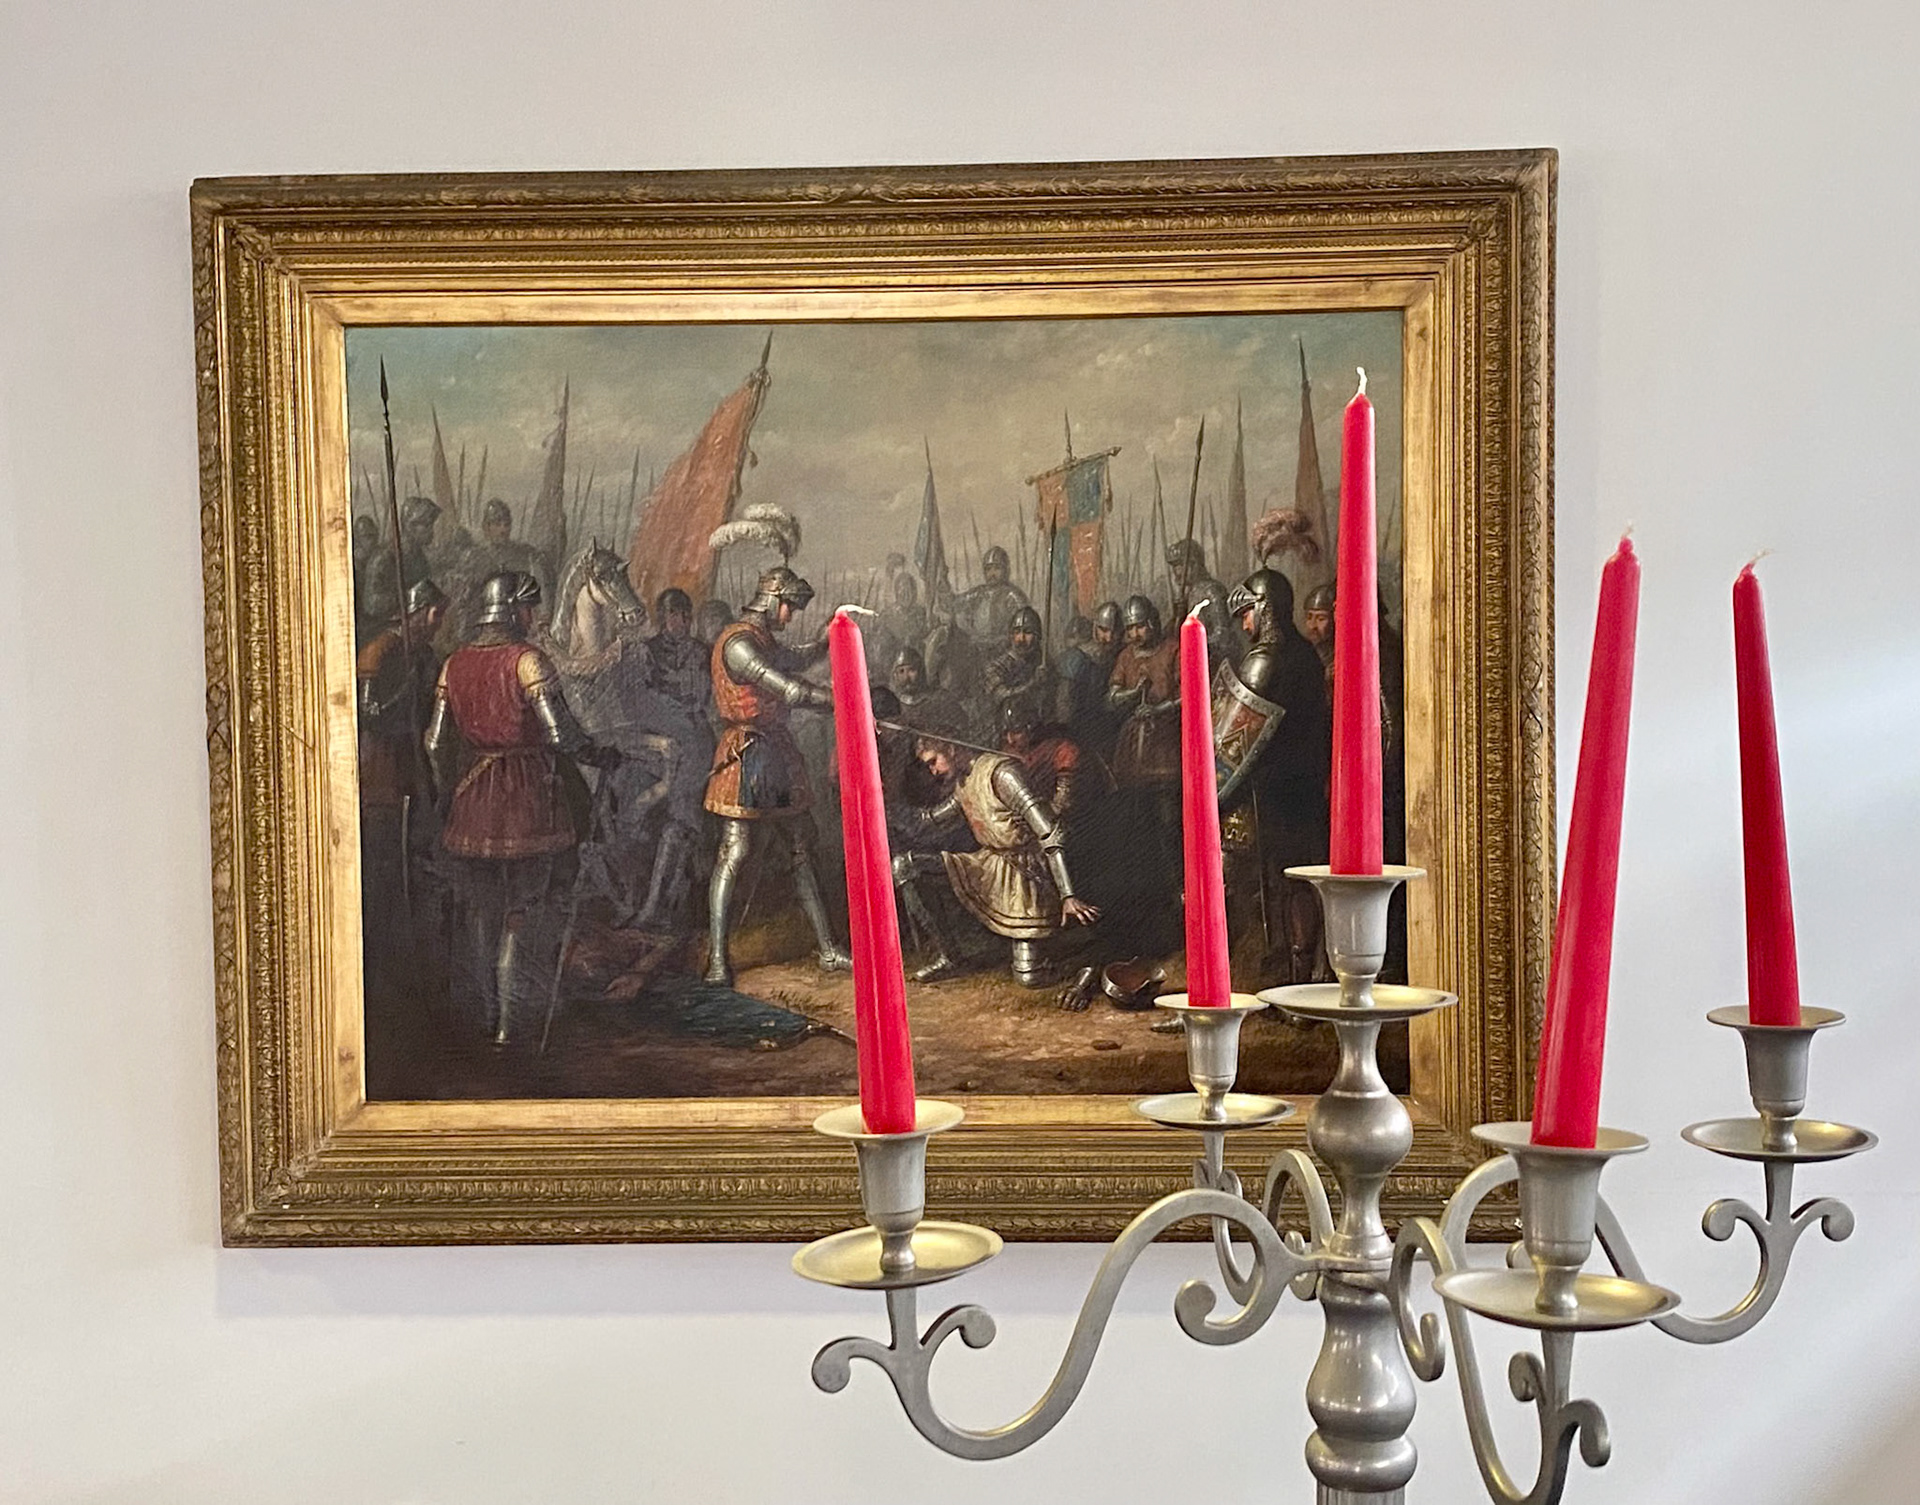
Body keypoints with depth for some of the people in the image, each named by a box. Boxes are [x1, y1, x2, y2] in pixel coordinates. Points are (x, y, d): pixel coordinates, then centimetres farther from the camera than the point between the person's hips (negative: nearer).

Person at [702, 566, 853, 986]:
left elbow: (794, 660, 40)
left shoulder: (764, 640, 16)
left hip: (779, 754, 10)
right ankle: (717, 962, -4)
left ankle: (828, 950, 14)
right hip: (748, 759, -10)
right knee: (733, 857, -7)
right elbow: (793, 691, -24)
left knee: (803, 850, 9)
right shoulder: (739, 643, -17)